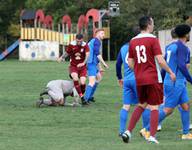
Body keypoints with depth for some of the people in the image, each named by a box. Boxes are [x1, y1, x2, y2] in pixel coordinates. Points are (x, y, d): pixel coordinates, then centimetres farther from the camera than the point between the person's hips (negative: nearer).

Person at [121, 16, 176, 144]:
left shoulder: (133, 41, 7)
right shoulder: (153, 39, -10)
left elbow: (130, 63, 10)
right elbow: (160, 60, -15)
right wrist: (171, 72, -2)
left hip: (139, 79, 6)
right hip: (153, 79, -6)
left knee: (141, 105, 20)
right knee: (154, 107, 1)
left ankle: (128, 131, 8)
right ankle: (152, 136, -5)